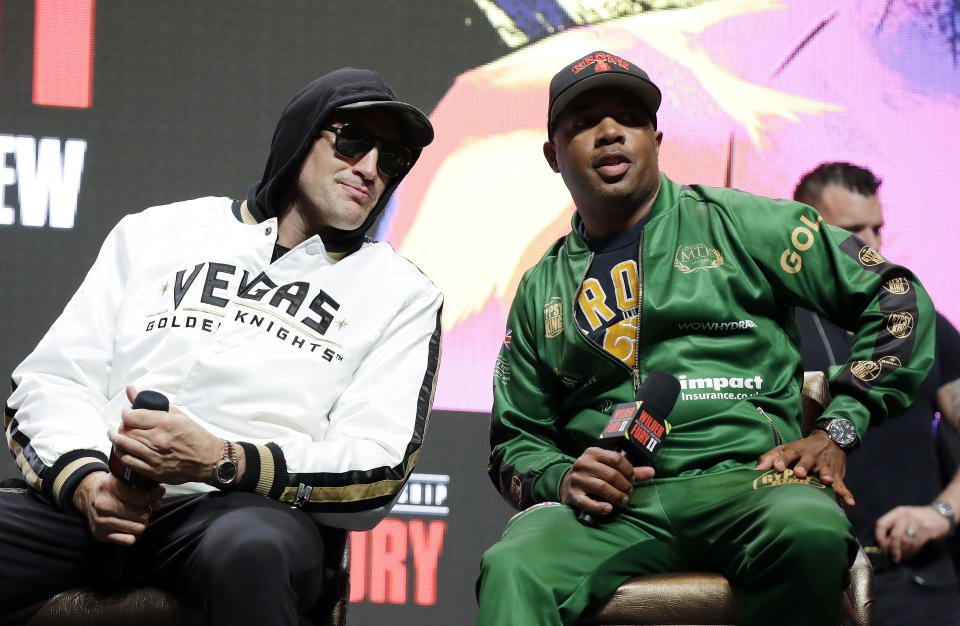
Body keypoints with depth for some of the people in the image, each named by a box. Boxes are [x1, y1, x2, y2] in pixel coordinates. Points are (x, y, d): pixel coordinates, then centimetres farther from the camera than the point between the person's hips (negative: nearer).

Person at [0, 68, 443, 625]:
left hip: (253, 505, -1)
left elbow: (379, 473, 2)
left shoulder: (402, 294, 15)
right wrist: (86, 480, -9)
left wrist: (223, 462, -14)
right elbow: (52, 382, 14)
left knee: (247, 548, -39)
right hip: (92, 497, 1)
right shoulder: (156, 234, 21)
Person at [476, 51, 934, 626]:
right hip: (613, 503, 1)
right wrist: (560, 478, 0)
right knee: (510, 571, -35)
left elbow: (896, 298, 11)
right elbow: (515, 439, 25)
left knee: (810, 533, -39)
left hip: (741, 476, -1)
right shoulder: (541, 291, 22)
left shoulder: (738, 224, 12)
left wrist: (836, 432, 1)